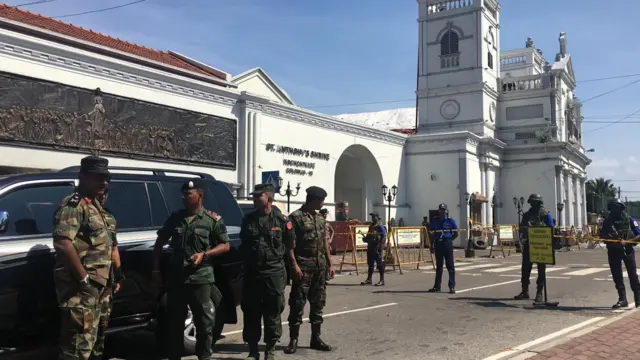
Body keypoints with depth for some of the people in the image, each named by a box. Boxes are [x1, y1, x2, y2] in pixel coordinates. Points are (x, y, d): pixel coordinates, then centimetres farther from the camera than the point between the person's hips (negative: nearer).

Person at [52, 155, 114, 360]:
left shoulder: (94, 205, 17)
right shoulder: (74, 205, -13)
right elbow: (63, 243, -25)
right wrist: (84, 278, -23)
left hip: (94, 285, 10)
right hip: (80, 286, -10)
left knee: (88, 339, 18)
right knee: (80, 343, -8)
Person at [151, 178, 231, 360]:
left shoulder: (213, 220, -3)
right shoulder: (174, 218, 6)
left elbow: (225, 246, 0)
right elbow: (159, 243, 14)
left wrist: (204, 254, -15)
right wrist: (156, 270, 8)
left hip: (200, 279, -3)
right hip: (175, 278, 3)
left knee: (204, 322, 5)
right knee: (174, 322, 10)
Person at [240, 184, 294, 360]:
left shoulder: (281, 220, -4)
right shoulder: (248, 219, 6)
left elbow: (290, 244, 7)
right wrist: (247, 260, 14)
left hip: (274, 273, -3)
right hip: (251, 273, 3)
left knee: (272, 313, 4)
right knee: (251, 312, 6)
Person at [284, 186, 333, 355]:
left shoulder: (320, 218, 15)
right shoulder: (295, 217, -7)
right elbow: (290, 244, -12)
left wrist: (330, 263, 14)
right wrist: (294, 265, -19)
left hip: (320, 267, 7)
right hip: (303, 267, -7)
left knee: (318, 303, 10)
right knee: (298, 303, -3)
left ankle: (316, 338, 19)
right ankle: (293, 340, 5)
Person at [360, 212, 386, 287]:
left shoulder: (380, 226, -10)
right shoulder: (371, 226, 16)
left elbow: (384, 237, -17)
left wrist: (380, 245, -25)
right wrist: (366, 238, 5)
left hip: (377, 248, -9)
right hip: (370, 247, 9)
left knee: (379, 264, -4)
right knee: (370, 263, 13)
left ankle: (382, 280, 2)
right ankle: (369, 279, 21)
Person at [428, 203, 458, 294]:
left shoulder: (450, 220, -1)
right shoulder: (435, 220, 8)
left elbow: (456, 233, 2)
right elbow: (432, 233, 12)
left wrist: (449, 239, -2)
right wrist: (432, 244, 7)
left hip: (447, 243, -4)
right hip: (438, 243, 4)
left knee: (450, 265, -1)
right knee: (438, 265, 11)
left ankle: (452, 287, 3)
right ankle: (437, 286, 18)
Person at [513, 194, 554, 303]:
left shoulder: (545, 214, -1)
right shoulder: (527, 214, 14)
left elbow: (551, 229, -6)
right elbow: (521, 227, 16)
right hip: (528, 244, 5)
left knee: (541, 269, 1)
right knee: (525, 268, 6)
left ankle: (540, 293, 7)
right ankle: (525, 291, 15)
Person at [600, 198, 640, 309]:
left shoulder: (630, 220, -3)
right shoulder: (607, 221, 4)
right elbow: (601, 235, 6)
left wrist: (627, 241, -21)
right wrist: (608, 235, -15)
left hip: (627, 250, -2)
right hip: (613, 251, 3)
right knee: (617, 276, 3)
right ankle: (622, 299, 10)